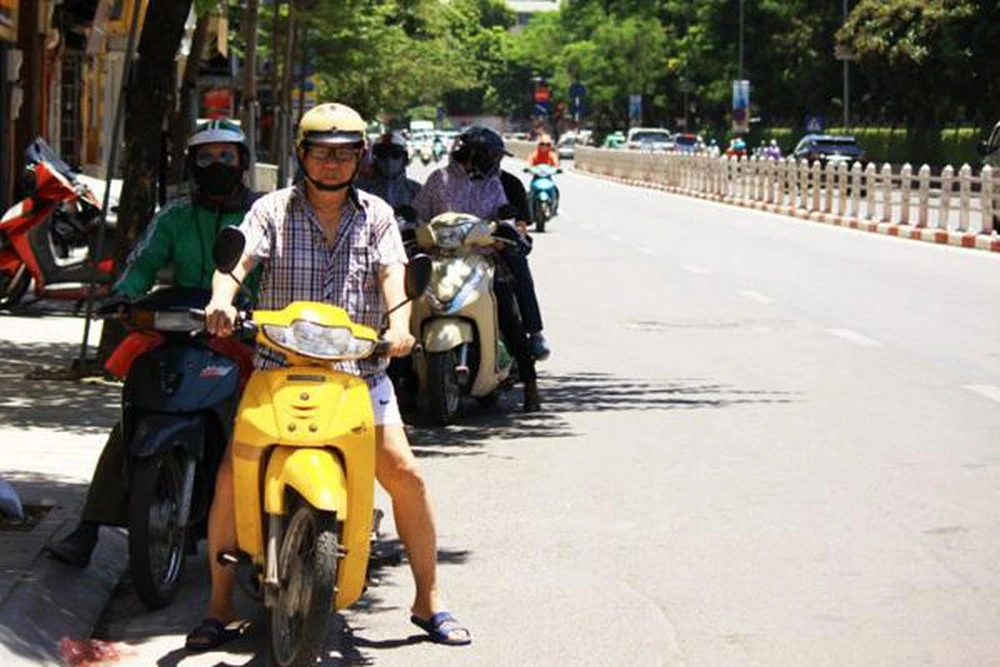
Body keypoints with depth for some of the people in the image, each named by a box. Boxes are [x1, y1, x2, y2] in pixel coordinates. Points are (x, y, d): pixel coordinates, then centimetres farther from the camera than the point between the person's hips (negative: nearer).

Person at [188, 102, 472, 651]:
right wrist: (222, 299, -32)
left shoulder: (376, 215, 10)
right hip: (278, 367, -1)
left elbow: (392, 273, -5)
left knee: (405, 475, -9)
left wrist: (400, 322, -26)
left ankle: (428, 601, 6)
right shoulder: (272, 210, 6)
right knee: (232, 475, -12)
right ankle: (219, 605, 1)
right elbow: (239, 258, -10)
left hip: (358, 369, 1)